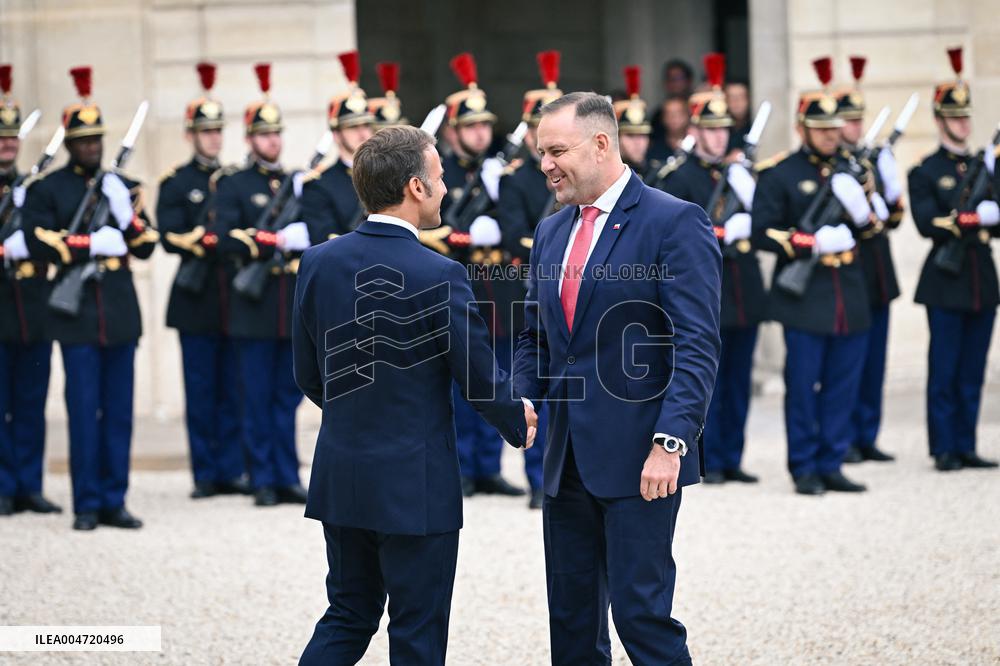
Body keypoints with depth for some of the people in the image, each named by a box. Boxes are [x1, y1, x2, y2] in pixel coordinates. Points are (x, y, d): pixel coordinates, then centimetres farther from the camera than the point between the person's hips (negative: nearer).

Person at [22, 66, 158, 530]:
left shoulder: (124, 187, 14)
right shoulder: (46, 190, 3)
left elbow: (146, 246, 8)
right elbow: (38, 244, -8)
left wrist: (126, 213, -10)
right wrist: (93, 245, -13)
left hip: (121, 312, 4)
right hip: (77, 312, -4)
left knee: (119, 409, 5)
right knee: (83, 409, -3)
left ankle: (114, 501, 10)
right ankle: (87, 504, 3)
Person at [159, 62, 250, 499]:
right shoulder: (175, 183, 3)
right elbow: (170, 238, -8)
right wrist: (207, 241, -20)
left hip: (236, 296, 3)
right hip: (196, 299, -3)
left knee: (233, 390, 4)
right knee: (201, 392, 1)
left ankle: (231, 471, 9)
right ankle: (205, 475, 6)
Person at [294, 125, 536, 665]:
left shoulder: (318, 262, 0)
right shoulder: (439, 276, -17)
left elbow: (307, 375, 8)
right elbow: (480, 378, -10)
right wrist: (519, 423, 11)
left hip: (340, 478, 6)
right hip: (415, 484, -6)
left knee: (347, 616, 17)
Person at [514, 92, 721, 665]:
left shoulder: (675, 223, -9)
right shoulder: (551, 233, 15)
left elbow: (697, 346, -15)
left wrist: (671, 443, -23)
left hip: (639, 460, -7)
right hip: (567, 459, 7)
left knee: (641, 613, -9)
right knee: (571, 618, 10)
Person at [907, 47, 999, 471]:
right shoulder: (925, 172, -1)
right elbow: (927, 223, -14)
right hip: (946, 281, -5)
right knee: (944, 370, -3)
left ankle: (966, 447, 12)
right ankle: (944, 449, 2)